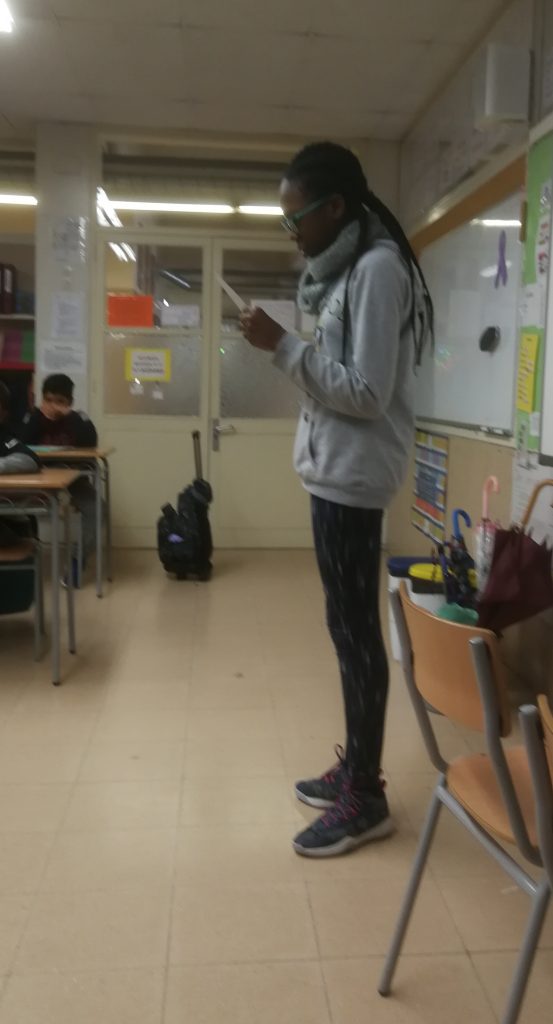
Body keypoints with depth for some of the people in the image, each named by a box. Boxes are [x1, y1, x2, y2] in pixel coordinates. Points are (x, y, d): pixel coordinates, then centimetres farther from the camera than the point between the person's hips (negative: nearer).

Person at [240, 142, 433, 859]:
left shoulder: (378, 268, -14)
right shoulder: (348, 269, 16)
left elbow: (367, 392, -20)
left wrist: (282, 347, -17)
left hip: (353, 475, -10)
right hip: (336, 471, 10)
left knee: (354, 629, -3)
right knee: (347, 625, 14)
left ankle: (366, 799, 11)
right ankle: (353, 770, 27)